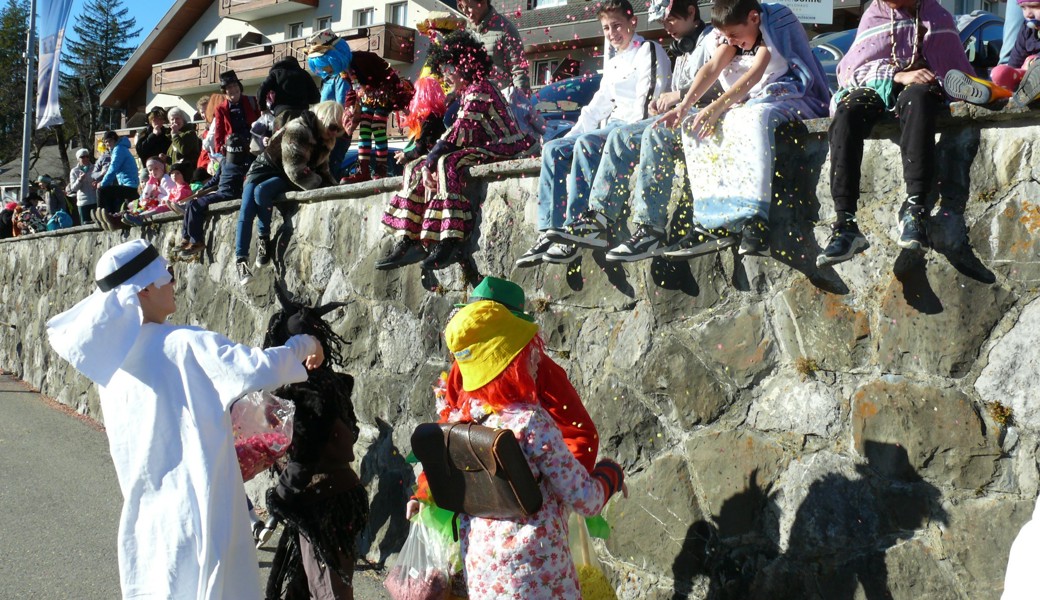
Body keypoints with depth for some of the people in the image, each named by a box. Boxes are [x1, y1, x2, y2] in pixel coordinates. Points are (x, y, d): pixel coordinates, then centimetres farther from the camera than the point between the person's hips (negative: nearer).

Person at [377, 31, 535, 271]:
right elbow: (460, 135, 9)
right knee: (416, 168, 2)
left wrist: (430, 161, -19)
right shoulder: (468, 92, 17)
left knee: (448, 163, -34)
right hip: (481, 150, 11)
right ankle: (406, 241, -8)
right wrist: (427, 164, -5)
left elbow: (458, 133, -22)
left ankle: (450, 240, -41)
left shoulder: (478, 90, -13)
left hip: (501, 149, -11)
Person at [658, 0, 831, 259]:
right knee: (696, 126, -8)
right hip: (751, 103, 8)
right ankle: (714, 221, -18)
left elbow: (755, 73, -22)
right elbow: (712, 68, -7)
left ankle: (755, 221, -46)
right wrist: (684, 106, -21)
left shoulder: (776, 23, -12)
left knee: (755, 118, -39)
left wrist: (717, 107, -29)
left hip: (791, 97, -8)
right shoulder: (733, 33, 8)